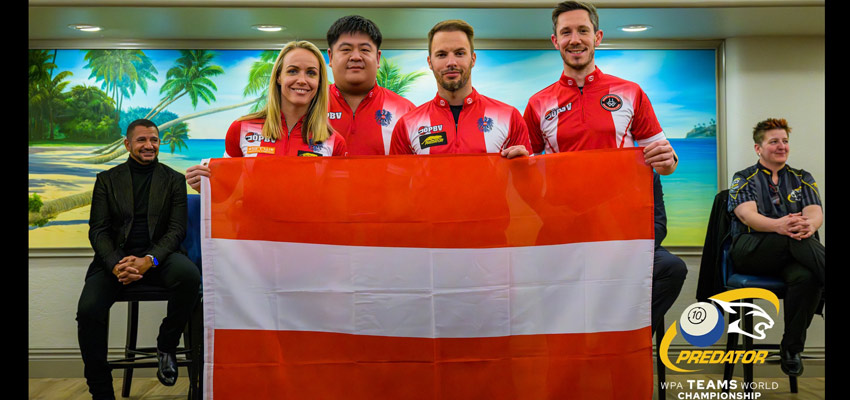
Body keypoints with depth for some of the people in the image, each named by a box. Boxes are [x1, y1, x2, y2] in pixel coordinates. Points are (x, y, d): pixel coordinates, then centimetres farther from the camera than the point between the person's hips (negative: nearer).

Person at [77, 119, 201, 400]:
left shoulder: (173, 179, 10)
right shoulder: (107, 179, 12)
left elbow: (177, 229, 1)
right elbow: (98, 230, 4)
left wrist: (149, 260, -18)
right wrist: (116, 265, -17)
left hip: (158, 255, -1)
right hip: (116, 257, 1)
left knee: (189, 275, -34)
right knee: (88, 310, -26)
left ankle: (166, 347, -7)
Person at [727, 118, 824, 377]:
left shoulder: (802, 179, 21)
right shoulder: (743, 179, 12)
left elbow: (815, 212, 2)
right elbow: (746, 214, -8)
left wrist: (809, 224, -26)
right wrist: (777, 225, -31)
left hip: (791, 256, 3)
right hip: (750, 252, -2)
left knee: (806, 277, -34)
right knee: (795, 238, -35)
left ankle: (791, 349, -21)